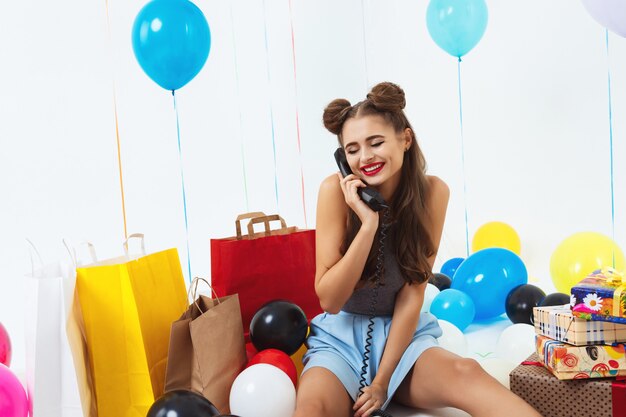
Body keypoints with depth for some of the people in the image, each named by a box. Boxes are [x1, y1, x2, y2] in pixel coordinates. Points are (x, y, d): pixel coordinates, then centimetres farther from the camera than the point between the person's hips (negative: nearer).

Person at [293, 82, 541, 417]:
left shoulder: (432, 192, -9)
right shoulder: (336, 190, -14)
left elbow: (412, 293, -8)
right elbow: (329, 300, -16)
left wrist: (382, 381, -13)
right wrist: (369, 223, -26)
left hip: (403, 335, 2)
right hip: (341, 338, -1)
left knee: (466, 374, -30)